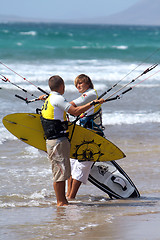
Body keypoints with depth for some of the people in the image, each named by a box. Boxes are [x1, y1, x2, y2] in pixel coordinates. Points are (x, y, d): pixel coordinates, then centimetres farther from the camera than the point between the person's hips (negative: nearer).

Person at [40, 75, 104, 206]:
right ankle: (60, 202, -5)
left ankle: (63, 200, 17)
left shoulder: (49, 99, 19)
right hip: (58, 141, -10)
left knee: (63, 172, 13)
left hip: (53, 140, 10)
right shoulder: (58, 99, -13)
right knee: (60, 172, -7)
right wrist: (93, 103, -15)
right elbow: (75, 111, -21)